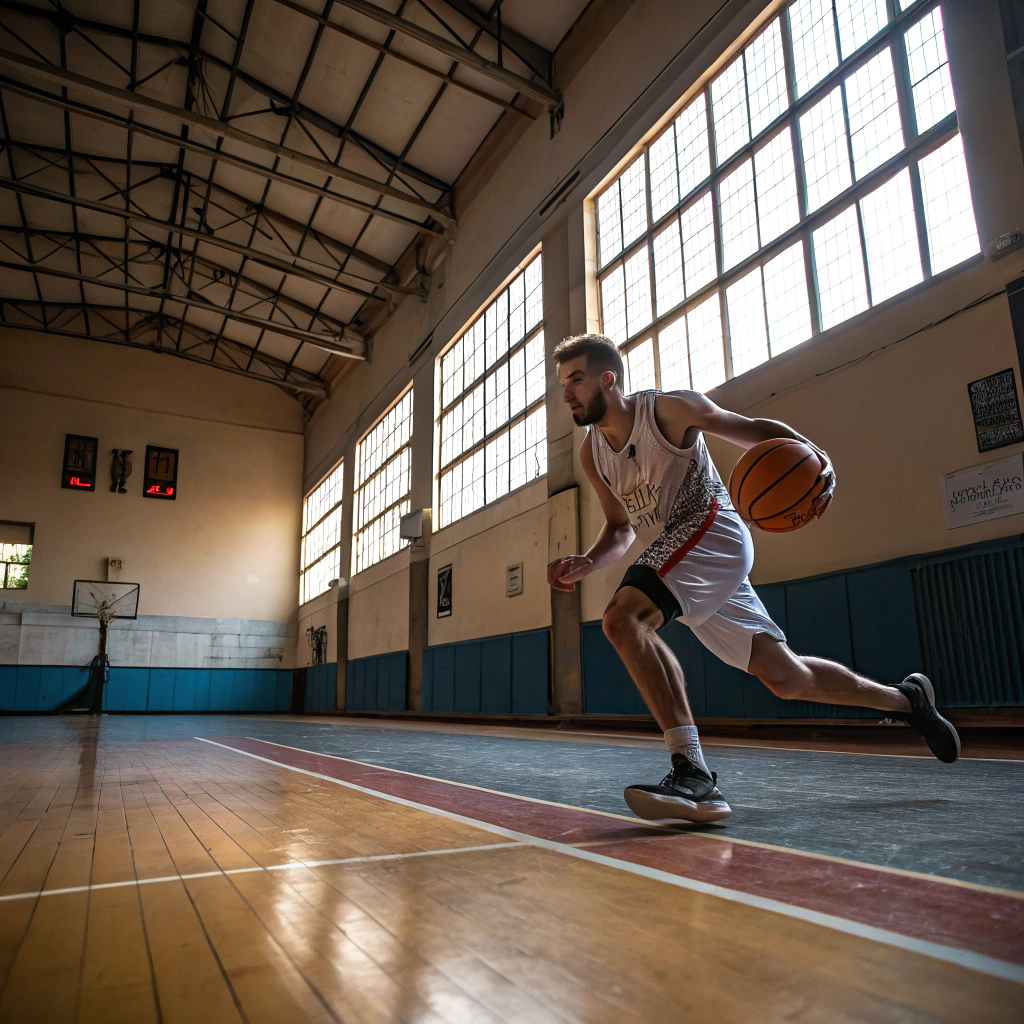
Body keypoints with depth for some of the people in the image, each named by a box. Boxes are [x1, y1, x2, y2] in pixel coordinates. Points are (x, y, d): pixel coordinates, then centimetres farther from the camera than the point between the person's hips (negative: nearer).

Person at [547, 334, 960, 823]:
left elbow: (754, 429, -3)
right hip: (671, 555, 7)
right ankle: (907, 698, 36)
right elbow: (620, 528, 16)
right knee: (786, 678, 12)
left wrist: (820, 460, -21)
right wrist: (587, 563, -4)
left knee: (622, 618, -30)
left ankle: (694, 775, -28)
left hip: (713, 532, -7)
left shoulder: (668, 408, -10)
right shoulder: (591, 453, 8)